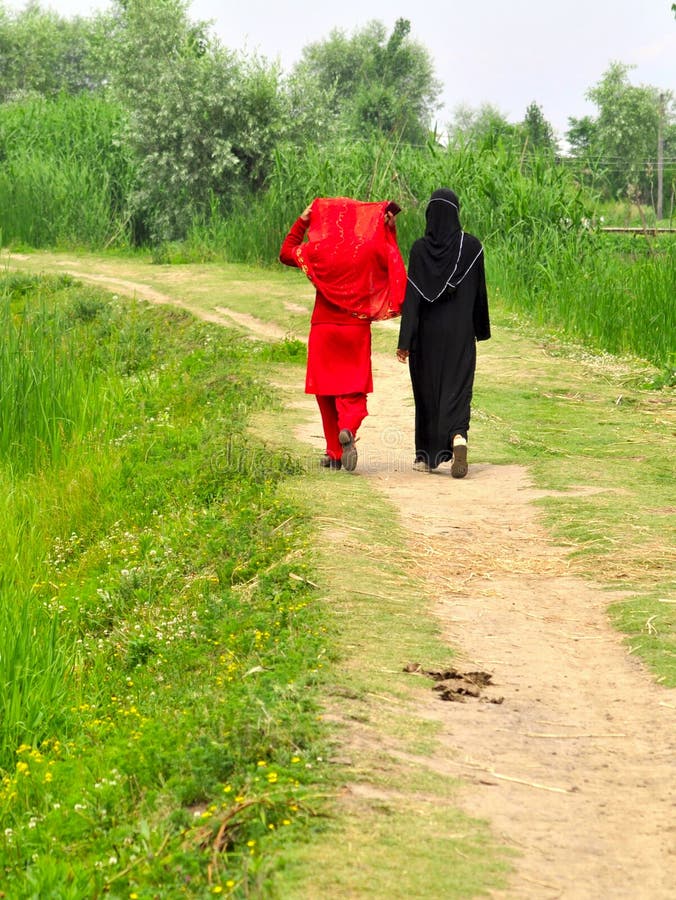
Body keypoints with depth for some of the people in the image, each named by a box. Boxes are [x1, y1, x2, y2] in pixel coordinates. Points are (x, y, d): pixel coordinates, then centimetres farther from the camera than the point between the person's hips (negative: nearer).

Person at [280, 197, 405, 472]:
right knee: (354, 388, 4)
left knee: (327, 388, 10)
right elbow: (392, 262, 16)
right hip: (357, 328, 0)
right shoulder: (369, 248, -6)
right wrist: (389, 230, 20)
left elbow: (285, 253, 13)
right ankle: (348, 428, -28)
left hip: (324, 328, 0)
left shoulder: (318, 250, -6)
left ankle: (334, 452, 14)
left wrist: (301, 222, 17)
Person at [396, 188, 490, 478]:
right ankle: (458, 437, -28)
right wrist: (481, 330, 15)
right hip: (460, 332, 0)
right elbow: (479, 291, 2)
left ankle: (426, 455, 19)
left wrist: (405, 341, -8)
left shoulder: (420, 248, -7)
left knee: (426, 390, 12)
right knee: (456, 388, 0)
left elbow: (412, 294, -9)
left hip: (426, 332, 0)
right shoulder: (471, 246, -4)